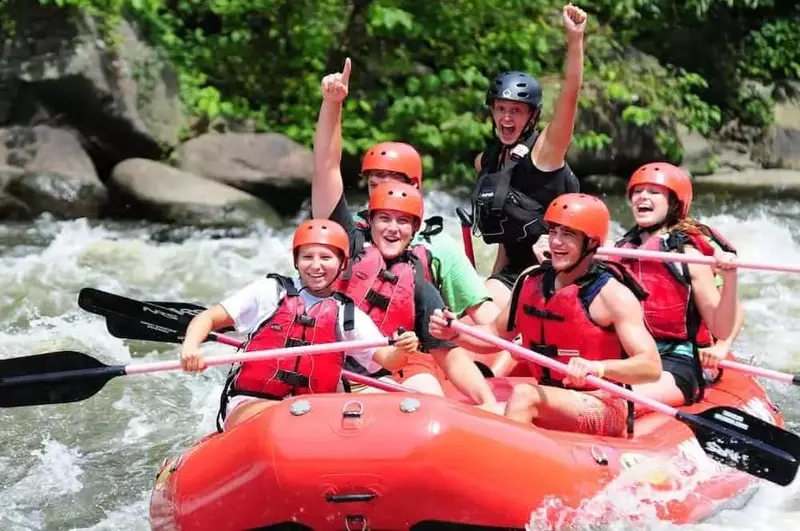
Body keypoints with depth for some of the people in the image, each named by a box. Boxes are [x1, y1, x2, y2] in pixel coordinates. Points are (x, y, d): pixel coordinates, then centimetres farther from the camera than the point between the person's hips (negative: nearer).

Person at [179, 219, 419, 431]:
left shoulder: (349, 315, 13)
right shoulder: (271, 292, 7)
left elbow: (387, 359, 7)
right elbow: (208, 318, 5)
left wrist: (401, 350, -18)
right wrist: (190, 346, -17)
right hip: (249, 406, -3)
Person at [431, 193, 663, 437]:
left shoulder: (612, 294, -13)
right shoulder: (531, 280, 6)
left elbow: (652, 367, -21)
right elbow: (497, 334, 18)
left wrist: (597, 368, -39)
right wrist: (455, 332, -2)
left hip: (603, 409, -7)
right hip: (549, 403, 7)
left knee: (524, 395, -30)